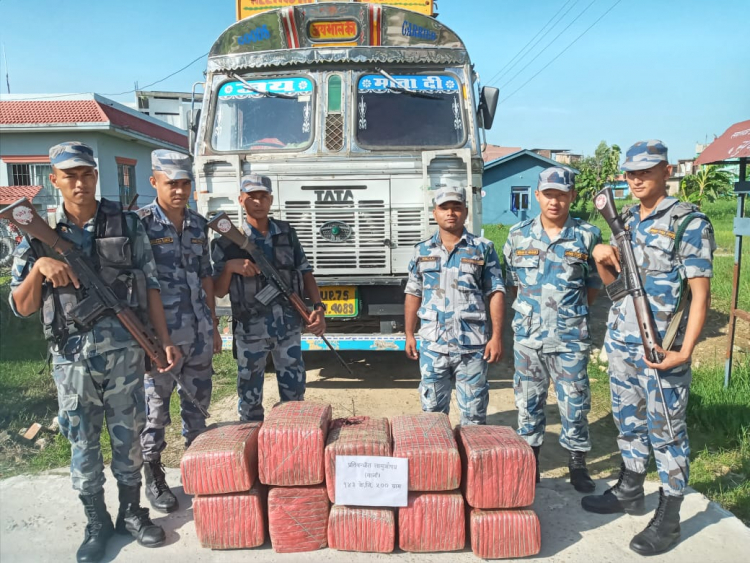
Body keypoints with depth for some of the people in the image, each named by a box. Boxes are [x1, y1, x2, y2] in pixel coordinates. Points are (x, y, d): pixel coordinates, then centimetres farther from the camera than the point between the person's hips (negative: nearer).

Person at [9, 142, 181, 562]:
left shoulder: (126, 223, -1)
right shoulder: (40, 233, 0)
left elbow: (150, 286, 2)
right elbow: (22, 307, 1)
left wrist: (165, 340, -3)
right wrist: (39, 266, -17)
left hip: (125, 350, 0)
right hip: (72, 355, 1)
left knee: (128, 435, 11)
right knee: (82, 441, 11)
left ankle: (132, 511, 30)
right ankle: (97, 522, 28)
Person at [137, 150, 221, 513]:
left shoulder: (198, 224, 9)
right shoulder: (140, 223, -8)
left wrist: (213, 326, 14)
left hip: (199, 333, 5)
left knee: (198, 404, 16)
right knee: (156, 409, 8)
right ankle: (154, 478, 24)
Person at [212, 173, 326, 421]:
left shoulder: (287, 233, 4)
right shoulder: (229, 241, -5)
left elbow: (305, 273, 8)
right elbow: (218, 291, -2)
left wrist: (318, 307, -5)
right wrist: (229, 267, -20)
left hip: (289, 327, 3)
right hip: (250, 331, -2)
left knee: (294, 393, 14)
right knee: (250, 397, 12)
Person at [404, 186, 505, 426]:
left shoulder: (483, 248, 2)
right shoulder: (422, 251, 8)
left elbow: (496, 294, 0)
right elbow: (413, 294, 12)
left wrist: (496, 337, -7)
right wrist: (409, 335, 7)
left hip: (472, 346, -2)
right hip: (432, 346, 2)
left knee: (474, 414, 7)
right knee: (432, 411, 12)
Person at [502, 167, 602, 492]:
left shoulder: (587, 236, -1)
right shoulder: (518, 235, 2)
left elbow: (594, 283, 8)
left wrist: (572, 313, 3)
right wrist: (530, 310, 5)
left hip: (571, 338, -1)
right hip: (527, 336, 2)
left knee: (574, 403, 7)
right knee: (528, 402, 11)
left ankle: (577, 463, 26)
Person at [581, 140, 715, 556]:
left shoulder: (689, 223, -10)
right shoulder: (626, 221, 11)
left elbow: (700, 293, -13)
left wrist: (684, 352, -20)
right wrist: (603, 261, -4)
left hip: (661, 351, -7)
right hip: (621, 344, 7)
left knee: (666, 432, 4)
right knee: (629, 422, 19)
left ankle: (668, 518, 18)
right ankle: (629, 491, 36)